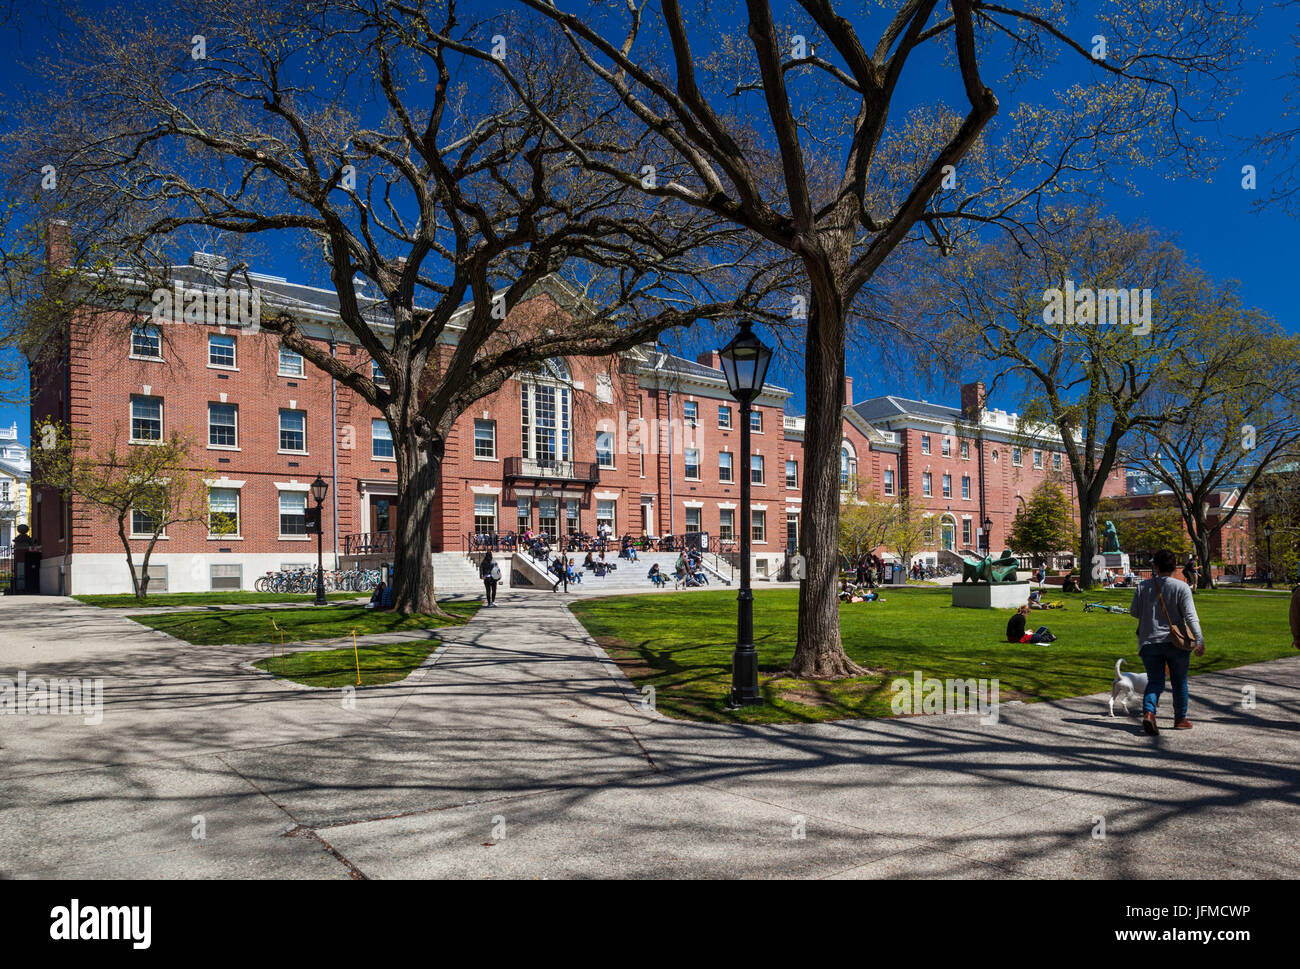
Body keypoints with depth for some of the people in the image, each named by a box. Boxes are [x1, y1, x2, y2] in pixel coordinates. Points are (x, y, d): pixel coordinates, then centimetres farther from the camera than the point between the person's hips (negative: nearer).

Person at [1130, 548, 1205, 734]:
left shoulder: (1144, 586, 2)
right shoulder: (1181, 587, -5)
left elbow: (1134, 611, 5)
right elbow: (1191, 616, -12)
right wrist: (1199, 640, -14)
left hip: (1149, 642, 1)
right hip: (1176, 642, -1)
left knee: (1154, 682, 4)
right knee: (1179, 682, 15)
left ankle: (1148, 712, -19)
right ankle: (1180, 719, 25)